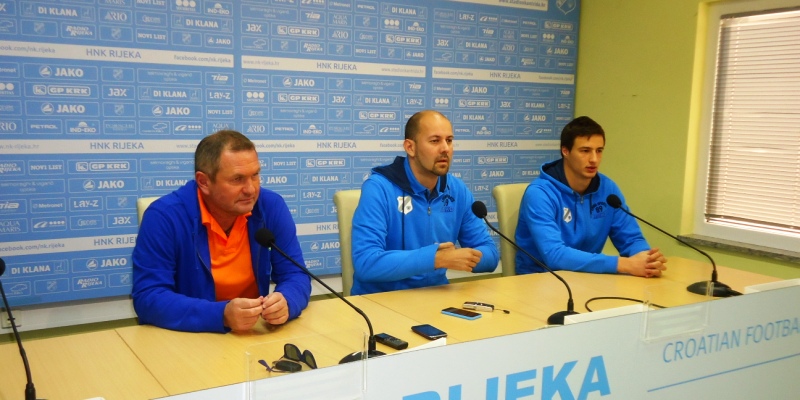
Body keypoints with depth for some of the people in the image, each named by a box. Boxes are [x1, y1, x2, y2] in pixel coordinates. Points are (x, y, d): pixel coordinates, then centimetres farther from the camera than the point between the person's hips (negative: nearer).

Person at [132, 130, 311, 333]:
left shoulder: (272, 207, -5)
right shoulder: (164, 216, -15)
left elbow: (296, 275, -2)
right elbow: (148, 298, -18)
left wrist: (285, 302, -25)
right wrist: (222, 315, -30)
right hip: (184, 339, -2)